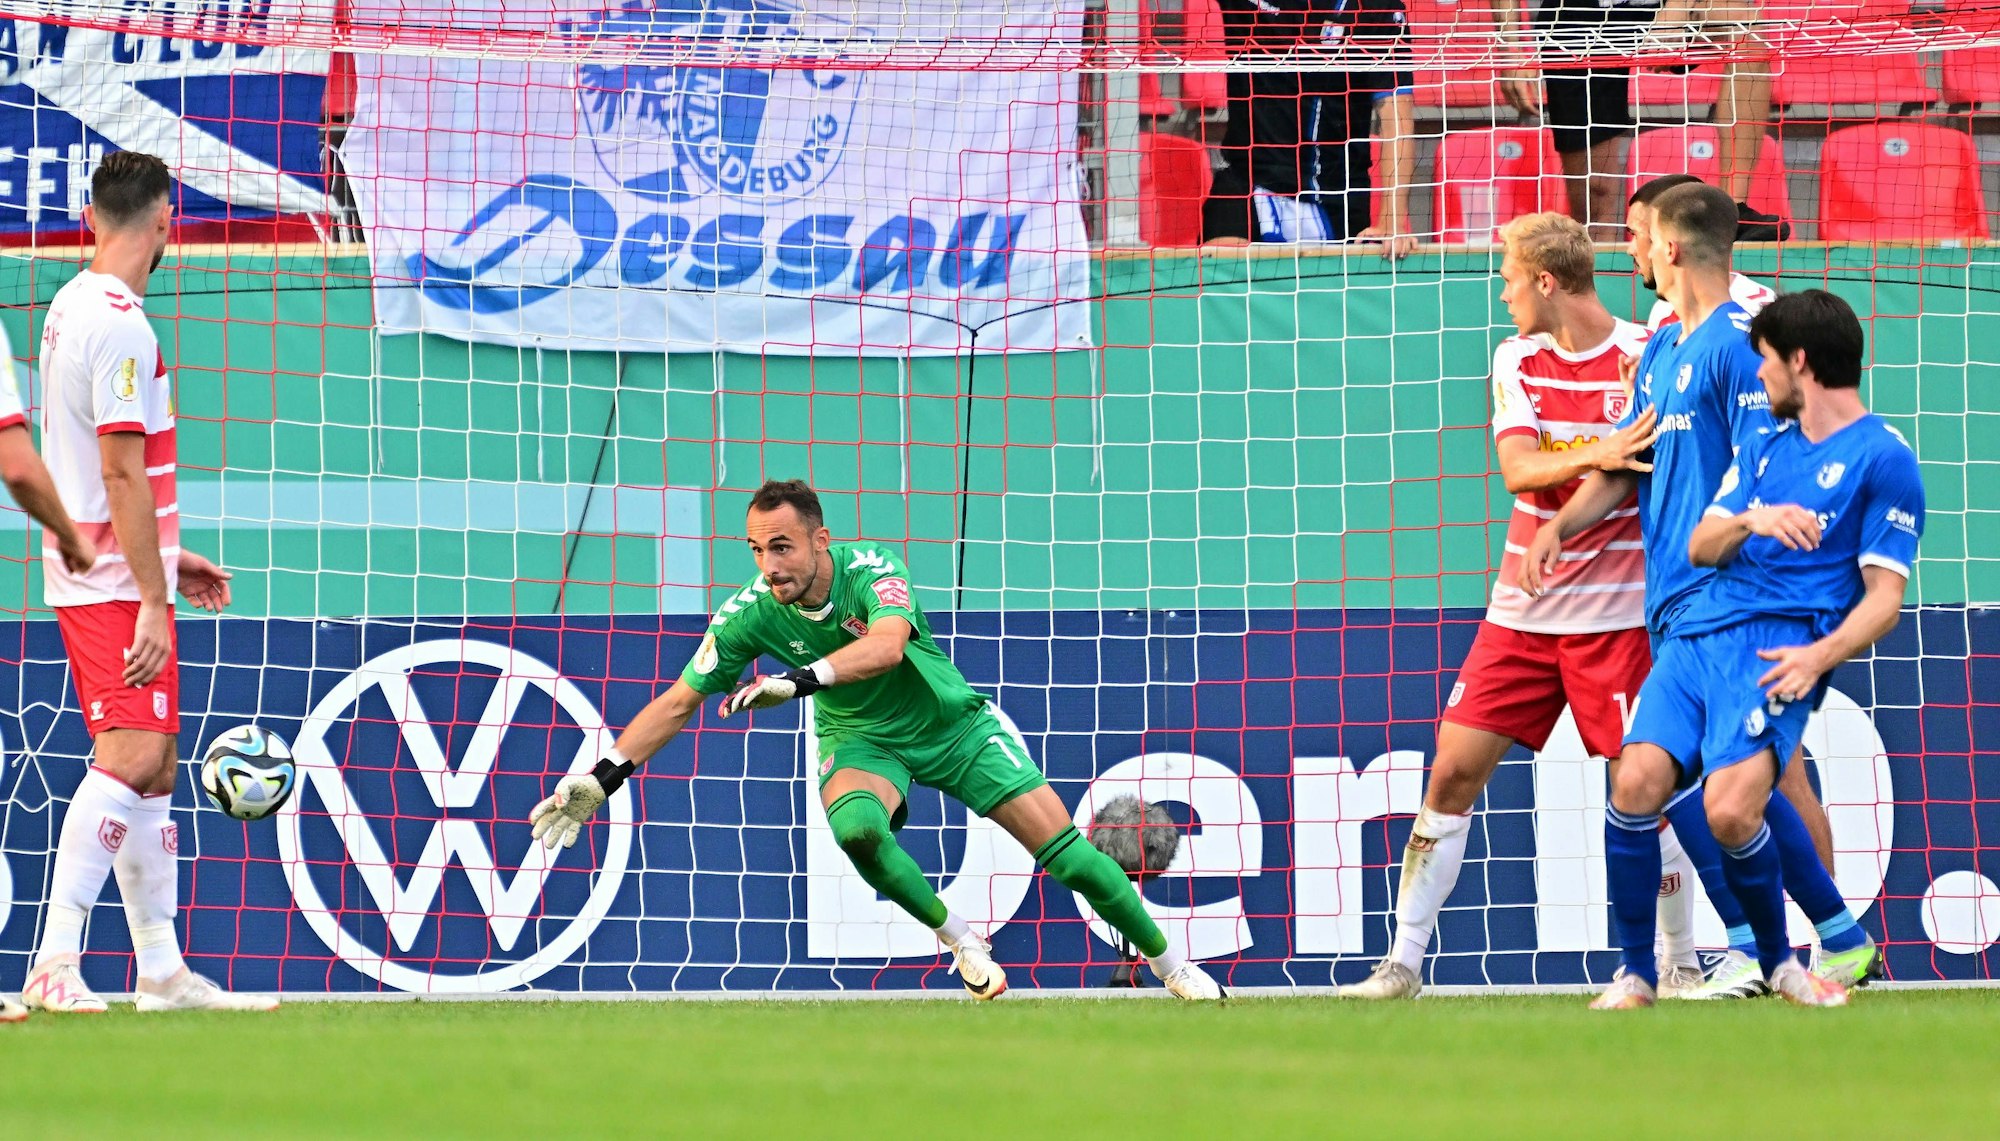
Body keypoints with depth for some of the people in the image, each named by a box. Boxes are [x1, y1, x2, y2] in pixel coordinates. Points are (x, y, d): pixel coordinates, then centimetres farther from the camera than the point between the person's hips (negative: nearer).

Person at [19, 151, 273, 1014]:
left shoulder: (71, 308, 15)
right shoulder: (119, 326, -16)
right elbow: (123, 474, -19)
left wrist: (165, 560, 28)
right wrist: (150, 601, -19)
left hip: (94, 578, 10)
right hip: (116, 586, -10)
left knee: (151, 765, 13)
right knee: (130, 757, -18)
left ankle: (161, 971, 18)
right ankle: (54, 962, -25)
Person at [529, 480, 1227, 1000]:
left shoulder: (871, 569, -28)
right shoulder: (750, 614, -20)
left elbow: (886, 646, -47)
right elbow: (679, 701, -11)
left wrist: (799, 680, -59)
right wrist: (604, 778, -18)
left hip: (950, 721, -1)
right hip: (861, 742, 1)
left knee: (1062, 844, -6)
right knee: (856, 826, -35)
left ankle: (1169, 964, 14)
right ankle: (958, 940, -12)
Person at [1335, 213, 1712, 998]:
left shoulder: (1645, 359, -7)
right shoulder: (1517, 362, 6)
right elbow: (1517, 468, -9)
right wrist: (1595, 455, -27)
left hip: (1615, 612, -4)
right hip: (1519, 610, 4)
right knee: (1453, 772, 0)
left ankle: (1681, 963, 11)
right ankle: (1403, 962, 5)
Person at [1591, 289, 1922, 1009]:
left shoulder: (1883, 459, 2)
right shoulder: (1764, 449, 25)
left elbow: (1884, 597, -2)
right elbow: (1699, 547, 17)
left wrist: (1820, 656, -19)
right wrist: (1750, 521, -5)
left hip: (1778, 651, -6)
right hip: (1698, 634, 6)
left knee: (1730, 810, -26)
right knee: (1636, 783, -17)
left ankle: (1777, 961, 0)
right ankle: (1634, 975, -4)